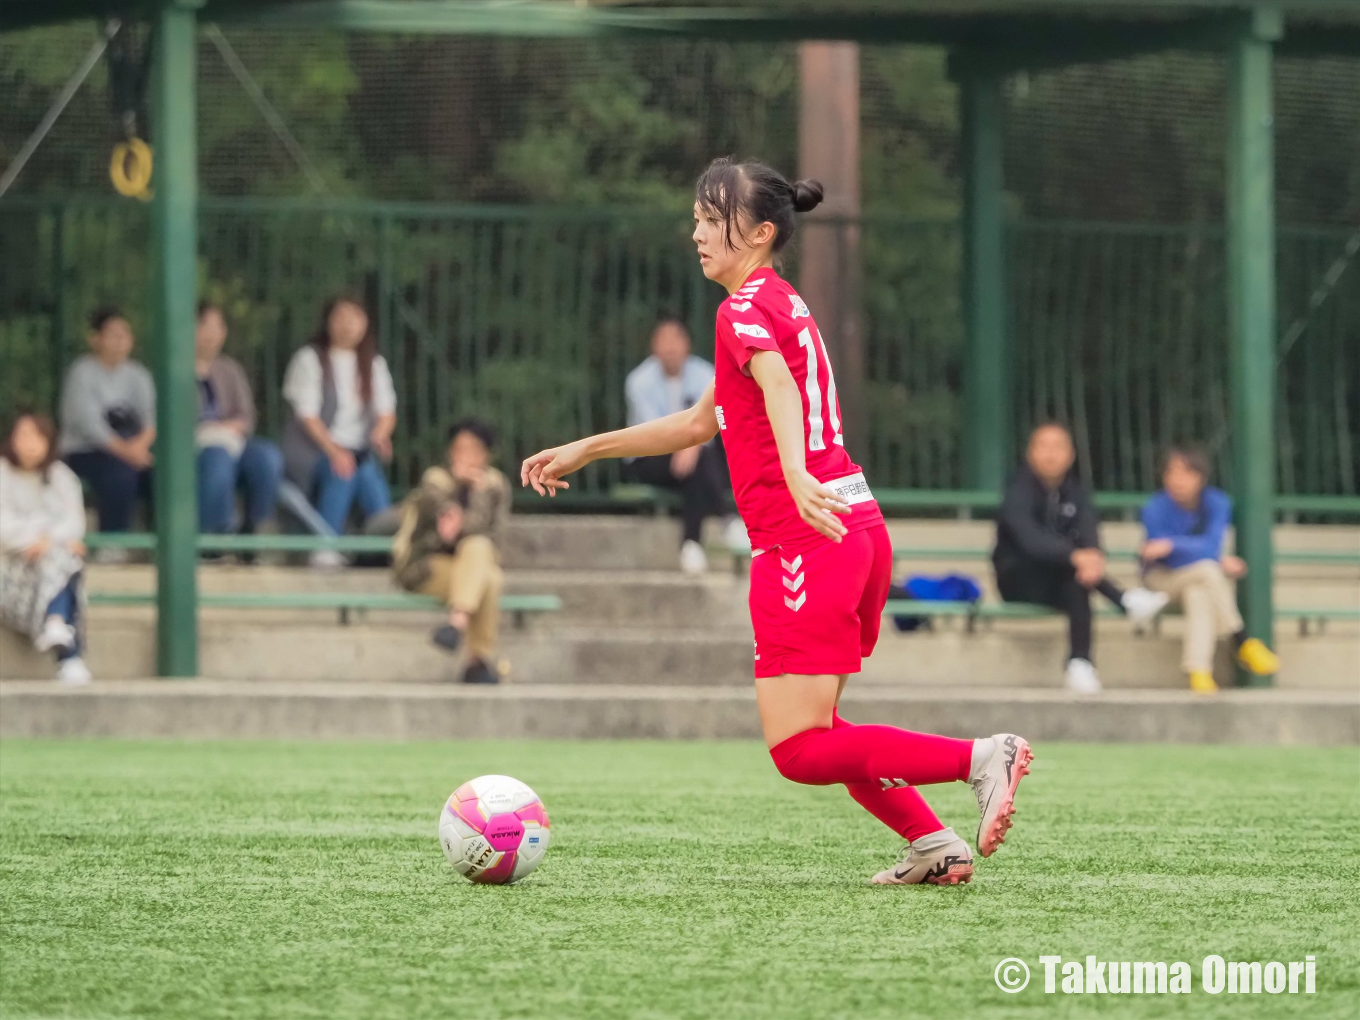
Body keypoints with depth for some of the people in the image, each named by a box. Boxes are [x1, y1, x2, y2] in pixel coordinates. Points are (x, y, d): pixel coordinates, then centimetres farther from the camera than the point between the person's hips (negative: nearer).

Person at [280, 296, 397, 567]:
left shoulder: (374, 364, 16)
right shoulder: (310, 359, 1)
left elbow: (387, 412, 9)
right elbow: (307, 415, -8)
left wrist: (379, 435, -16)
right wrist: (333, 451, -23)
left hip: (360, 451, 4)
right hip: (312, 451, -4)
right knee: (342, 469, -36)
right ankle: (325, 546, -36)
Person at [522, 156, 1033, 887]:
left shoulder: (746, 309, -6)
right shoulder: (780, 304, 23)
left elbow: (780, 391, -28)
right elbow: (702, 422, 33)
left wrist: (797, 478, -47)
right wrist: (585, 451, 37)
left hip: (805, 539, -10)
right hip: (857, 527, 10)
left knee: (800, 751, -11)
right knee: (813, 730, 17)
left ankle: (980, 758, -19)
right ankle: (934, 844, 9)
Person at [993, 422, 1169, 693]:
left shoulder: (1075, 493, 4)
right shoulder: (1019, 490, -11)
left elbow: (1088, 533, -15)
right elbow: (1028, 537, -31)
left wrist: (1093, 559, -42)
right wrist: (1074, 556, -49)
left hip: (1060, 579, 4)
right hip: (1019, 580, -4)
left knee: (1076, 585, -33)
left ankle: (1080, 663, -37)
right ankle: (1124, 600, -40)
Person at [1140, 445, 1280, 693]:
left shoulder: (1217, 503, -11)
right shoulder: (1155, 509, -17)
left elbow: (1211, 545, -26)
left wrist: (1171, 545, -37)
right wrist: (1219, 561, -24)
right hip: (1163, 577, -2)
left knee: (1197, 595, -33)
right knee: (1207, 569, -32)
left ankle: (1199, 672, -46)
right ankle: (1241, 643, -25)